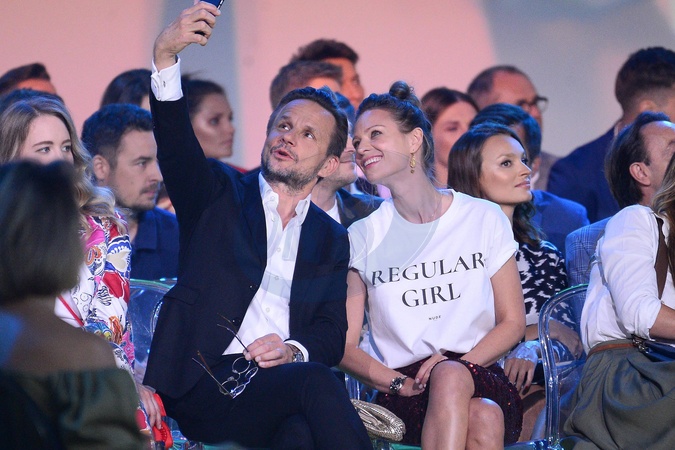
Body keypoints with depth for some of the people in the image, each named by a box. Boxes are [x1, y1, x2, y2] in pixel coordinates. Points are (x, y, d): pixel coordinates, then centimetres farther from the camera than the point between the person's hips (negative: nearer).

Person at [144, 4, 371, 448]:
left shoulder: (331, 240, 22)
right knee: (316, 383, -32)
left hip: (281, 381, 2)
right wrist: (166, 57, -26)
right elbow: (175, 143, -8)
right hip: (202, 387, -2)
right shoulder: (218, 193, 14)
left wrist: (293, 350, -11)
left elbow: (332, 335, 14)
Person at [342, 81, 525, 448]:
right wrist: (398, 383, -13)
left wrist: (459, 365, -10)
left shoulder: (484, 219, 12)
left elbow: (512, 322, 10)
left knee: (486, 418, -37)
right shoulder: (363, 238, 12)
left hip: (480, 374, 1)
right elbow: (345, 346, 7)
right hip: (403, 393, -1)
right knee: (470, 405, -36)